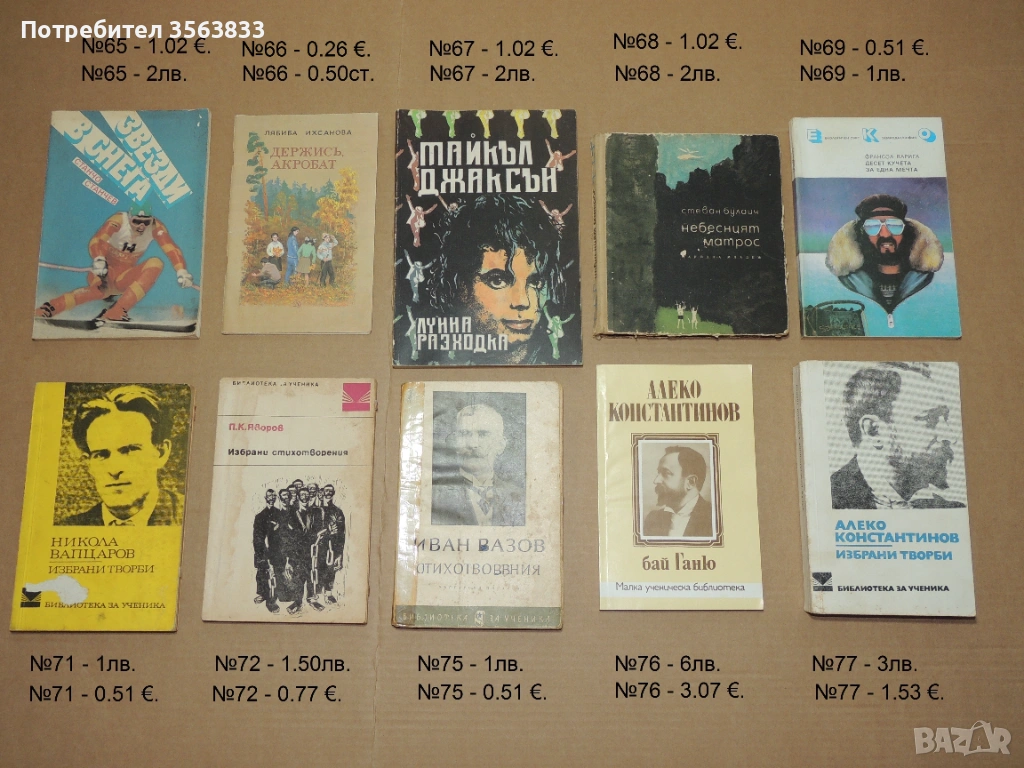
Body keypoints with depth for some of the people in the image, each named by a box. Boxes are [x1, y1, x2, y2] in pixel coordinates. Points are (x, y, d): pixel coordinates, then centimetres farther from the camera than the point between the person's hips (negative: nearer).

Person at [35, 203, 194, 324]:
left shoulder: (155, 227, -10)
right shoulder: (119, 221, -17)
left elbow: (172, 249, -20)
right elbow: (96, 241, -28)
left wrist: (182, 271, -38)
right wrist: (98, 260, -48)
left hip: (125, 277, 4)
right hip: (106, 271, -4)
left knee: (156, 263, -24)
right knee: (102, 290, -39)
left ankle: (117, 311, -32)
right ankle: (44, 311, -45)